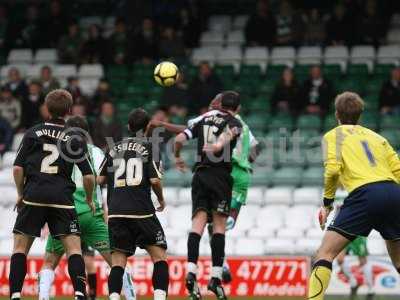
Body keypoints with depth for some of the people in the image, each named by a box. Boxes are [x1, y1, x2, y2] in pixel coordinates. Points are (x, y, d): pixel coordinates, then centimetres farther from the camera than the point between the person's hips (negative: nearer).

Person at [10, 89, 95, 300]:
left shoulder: (32, 133, 7)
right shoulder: (74, 139, 6)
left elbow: (18, 168, 2)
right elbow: (88, 176, 4)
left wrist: (20, 194, 14)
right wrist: (89, 200, 19)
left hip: (33, 197, 0)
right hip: (62, 199, 0)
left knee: (20, 247, 8)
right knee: (74, 248, 1)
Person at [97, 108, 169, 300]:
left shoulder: (114, 149, 13)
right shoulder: (148, 147, 1)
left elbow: (100, 179, 13)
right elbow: (155, 180, -8)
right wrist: (161, 199, 10)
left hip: (116, 212, 3)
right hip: (142, 211, -3)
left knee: (118, 261, 3)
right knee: (159, 256, 5)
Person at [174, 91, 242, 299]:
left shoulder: (204, 119, 16)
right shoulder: (234, 123, 4)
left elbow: (179, 139, 11)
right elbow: (230, 131, -21)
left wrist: (177, 157, 27)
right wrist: (219, 145, -35)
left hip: (200, 175, 3)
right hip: (221, 175, -3)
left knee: (198, 221, -4)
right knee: (219, 225, 2)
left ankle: (191, 272, -22)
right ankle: (216, 278, -3)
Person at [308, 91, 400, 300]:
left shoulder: (333, 135, 15)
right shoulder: (376, 137, 28)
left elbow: (332, 168, -3)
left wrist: (327, 203, 7)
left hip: (364, 194, -5)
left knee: (324, 254, -3)